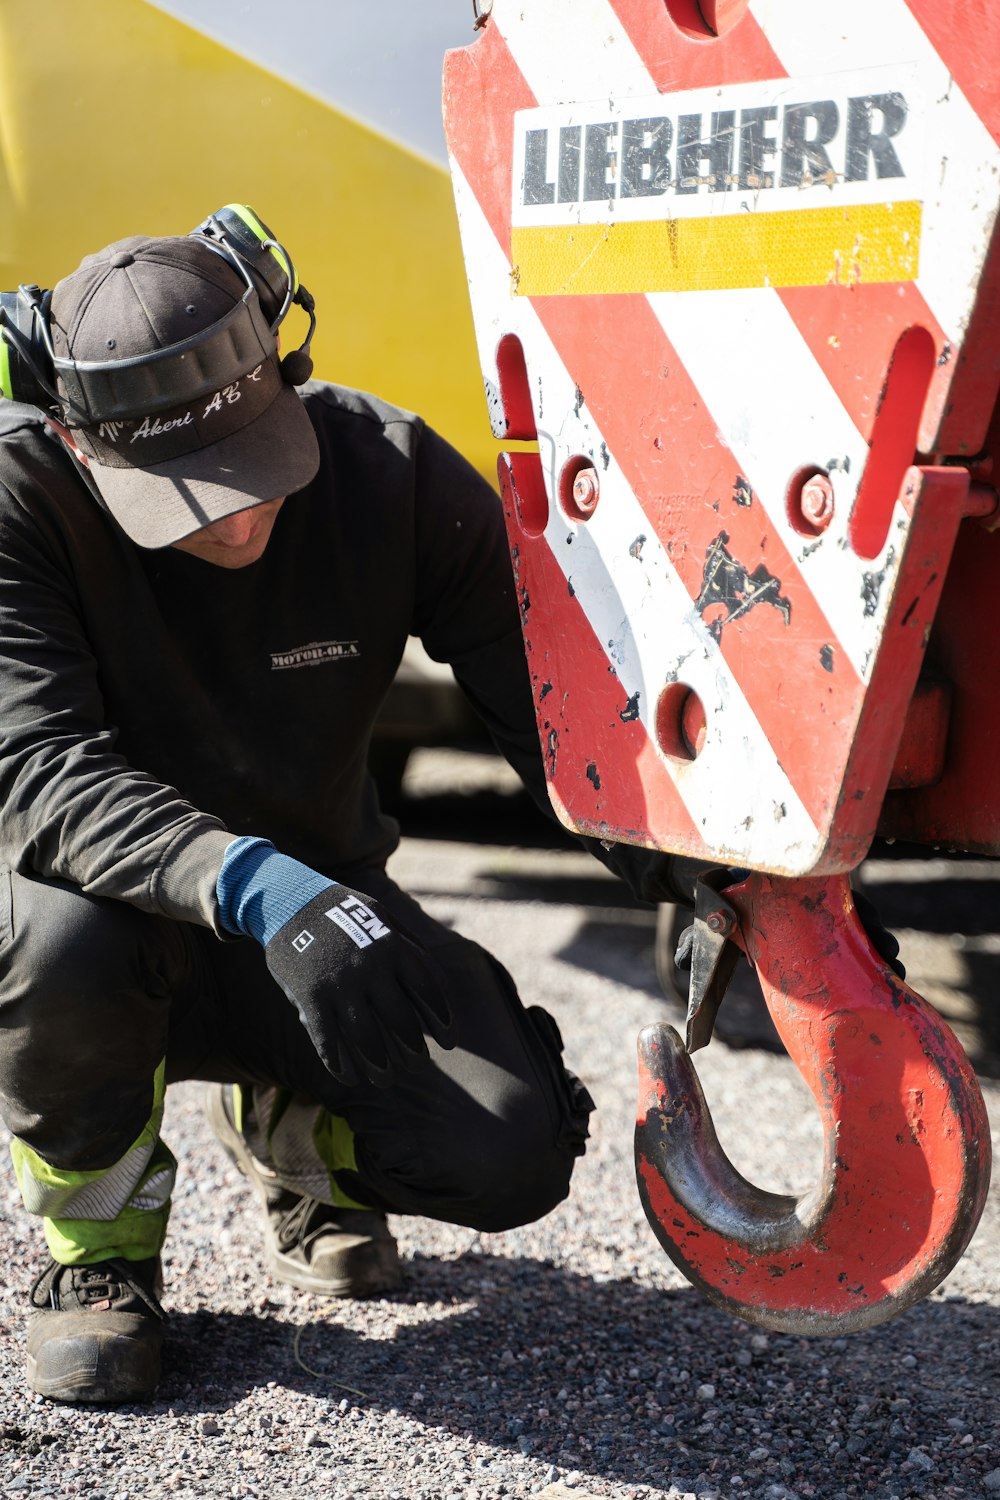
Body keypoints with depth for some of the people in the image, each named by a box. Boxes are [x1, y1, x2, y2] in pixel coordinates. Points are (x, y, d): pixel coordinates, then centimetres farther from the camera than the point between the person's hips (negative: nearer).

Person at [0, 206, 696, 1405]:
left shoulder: (390, 473, -17)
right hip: (124, 908, -2)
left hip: (318, 904, 2)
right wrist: (254, 886, -52)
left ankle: (285, 1131, 17)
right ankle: (98, 1247, -5)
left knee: (510, 1156, -19)